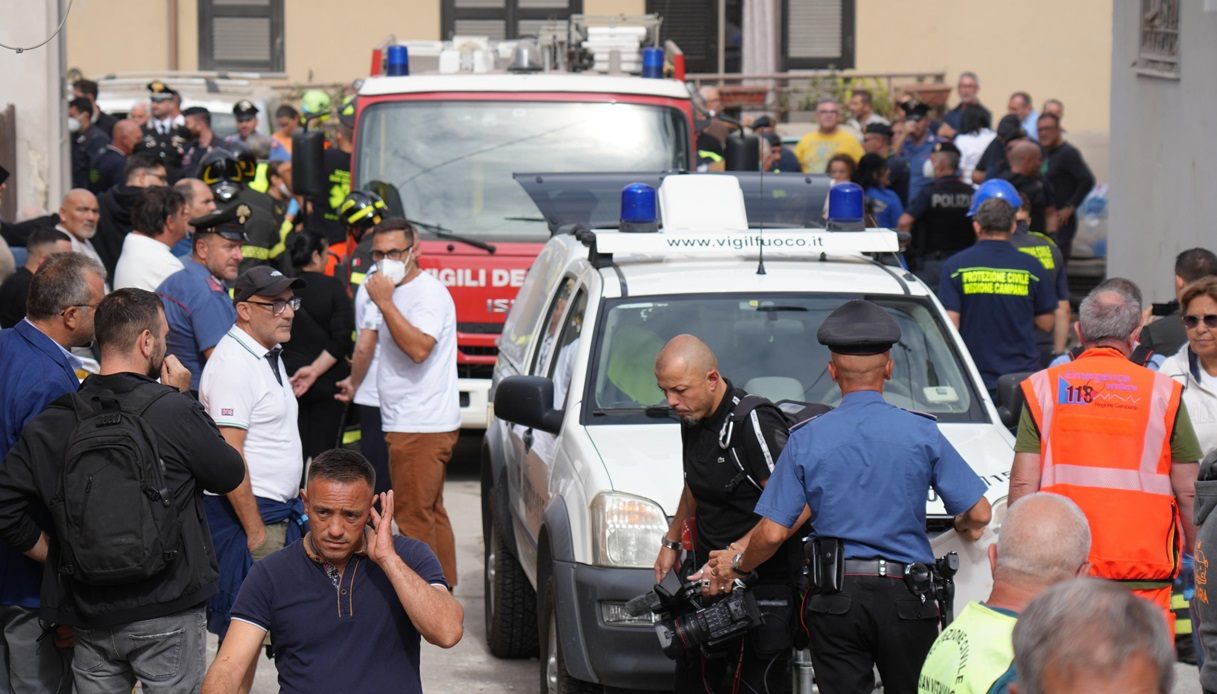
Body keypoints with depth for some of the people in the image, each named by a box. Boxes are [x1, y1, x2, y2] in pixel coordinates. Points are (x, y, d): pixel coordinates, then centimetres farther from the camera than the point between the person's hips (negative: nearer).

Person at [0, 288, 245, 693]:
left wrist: (58, 553, 9)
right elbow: (230, 475, 2)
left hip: (90, 620, 4)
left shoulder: (52, 423, -3)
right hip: (166, 614, -3)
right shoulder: (176, 413, -14)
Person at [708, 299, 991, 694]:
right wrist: (964, 529, 22)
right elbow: (979, 514, -1)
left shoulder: (806, 440, -1)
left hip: (835, 600, 0)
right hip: (904, 598, 0)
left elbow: (773, 533, -3)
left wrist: (738, 565, 16)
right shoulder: (922, 433, -2)